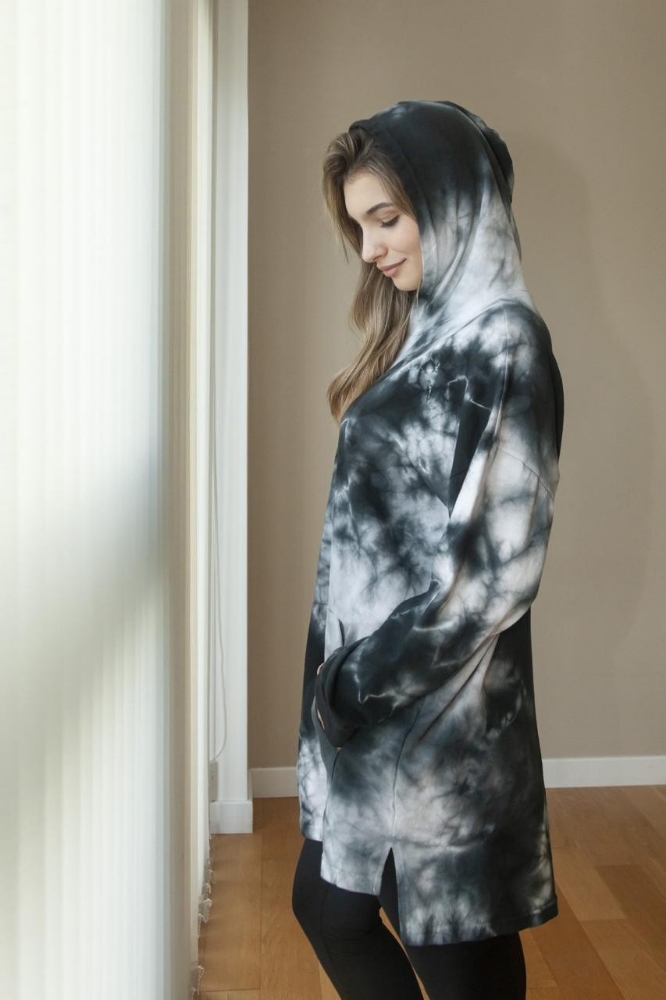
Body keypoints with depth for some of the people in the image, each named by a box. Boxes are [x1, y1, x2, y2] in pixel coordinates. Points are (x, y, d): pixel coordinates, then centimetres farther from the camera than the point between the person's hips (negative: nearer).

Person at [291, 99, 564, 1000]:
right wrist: (347, 675, 10)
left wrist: (366, 678, -14)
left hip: (443, 706, -9)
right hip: (371, 696, 9)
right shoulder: (426, 331, 12)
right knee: (328, 904, 20)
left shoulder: (501, 340, -14)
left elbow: (499, 562, -20)